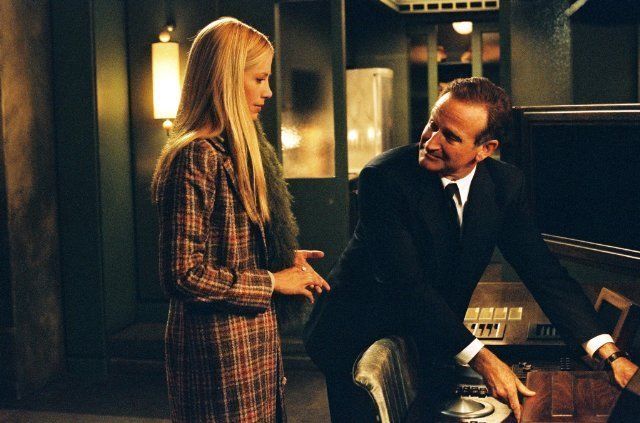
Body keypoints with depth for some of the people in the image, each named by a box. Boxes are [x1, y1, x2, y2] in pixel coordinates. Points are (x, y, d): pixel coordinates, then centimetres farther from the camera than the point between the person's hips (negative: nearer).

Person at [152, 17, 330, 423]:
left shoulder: (237, 152, 12)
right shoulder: (197, 158, -18)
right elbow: (184, 274, -22)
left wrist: (284, 259, 5)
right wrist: (272, 281, -15)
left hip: (254, 340, 9)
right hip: (220, 347, -9)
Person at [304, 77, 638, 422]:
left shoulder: (506, 185, -9)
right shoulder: (383, 178, -24)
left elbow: (542, 270, -9)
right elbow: (407, 284, -29)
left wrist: (607, 351, -20)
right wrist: (480, 358, -35)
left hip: (430, 345, 4)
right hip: (359, 340, -4)